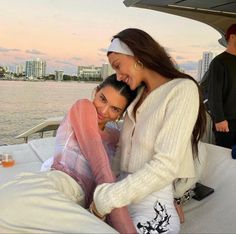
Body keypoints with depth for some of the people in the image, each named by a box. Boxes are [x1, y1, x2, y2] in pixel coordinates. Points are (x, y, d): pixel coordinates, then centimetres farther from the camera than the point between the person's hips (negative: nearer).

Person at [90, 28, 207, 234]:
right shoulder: (138, 95, 12)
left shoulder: (183, 89, -11)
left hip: (153, 211, -6)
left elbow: (165, 167, -19)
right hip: (125, 198, 6)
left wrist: (107, 198, -18)